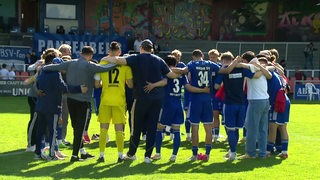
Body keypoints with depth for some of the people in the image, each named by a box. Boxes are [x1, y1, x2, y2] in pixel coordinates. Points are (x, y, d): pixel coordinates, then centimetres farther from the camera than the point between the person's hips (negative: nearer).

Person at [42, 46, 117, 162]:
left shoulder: (70, 64, 4)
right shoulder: (89, 66, -11)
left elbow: (54, 67, 8)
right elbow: (104, 68, -21)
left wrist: (42, 68, 22)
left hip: (70, 99, 6)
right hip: (83, 101, -6)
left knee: (76, 127, 16)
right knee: (80, 128, 1)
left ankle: (82, 151, 25)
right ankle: (74, 155, 0)